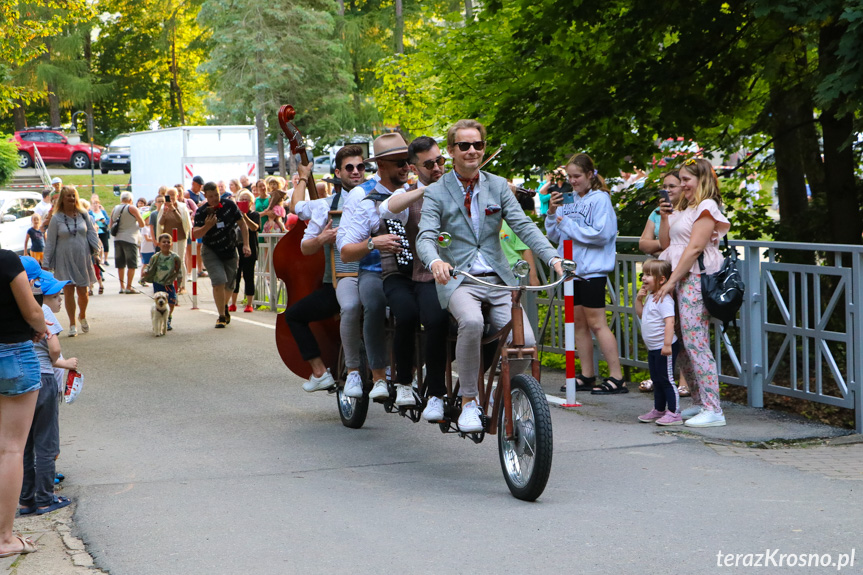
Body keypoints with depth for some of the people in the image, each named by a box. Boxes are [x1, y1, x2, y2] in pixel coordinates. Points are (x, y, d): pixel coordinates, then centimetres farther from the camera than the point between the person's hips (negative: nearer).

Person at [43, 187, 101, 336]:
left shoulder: (83, 215, 6)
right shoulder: (56, 218, 1)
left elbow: (92, 234, 10)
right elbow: (50, 242, 2)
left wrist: (97, 251, -3)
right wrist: (46, 264, -1)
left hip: (82, 259, 1)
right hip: (64, 261, -1)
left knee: (83, 292, 0)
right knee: (68, 292, -2)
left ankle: (82, 316, 29)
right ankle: (72, 325, 8)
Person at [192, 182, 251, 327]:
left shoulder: (229, 205, -7)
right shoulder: (201, 212, -13)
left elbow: (242, 224, 3)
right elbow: (196, 234, -21)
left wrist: (246, 245, -4)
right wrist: (207, 226, -40)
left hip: (230, 251, 3)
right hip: (211, 251, -3)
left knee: (228, 285, 9)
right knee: (219, 281, -18)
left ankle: (224, 307, 39)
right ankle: (222, 316, -9)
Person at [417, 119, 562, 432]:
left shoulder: (498, 186, 11)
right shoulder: (436, 192, 3)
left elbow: (524, 226, 1)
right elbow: (425, 237, -11)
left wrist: (553, 257, -17)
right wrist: (435, 261, -35)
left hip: (499, 279, 3)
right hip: (458, 280, -3)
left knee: (525, 342, -19)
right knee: (471, 322, -36)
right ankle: (468, 402, -20)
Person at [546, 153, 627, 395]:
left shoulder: (600, 199, -8)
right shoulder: (569, 200, 12)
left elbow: (601, 234, -19)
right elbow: (554, 235, 14)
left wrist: (568, 224, -14)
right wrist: (552, 212, -3)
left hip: (592, 270, -7)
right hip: (571, 269, 7)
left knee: (596, 323, -8)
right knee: (578, 323, 10)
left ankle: (617, 377, -5)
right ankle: (587, 376, 17)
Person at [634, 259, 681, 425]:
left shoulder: (664, 299, -20)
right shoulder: (650, 297, 11)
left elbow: (669, 322, -27)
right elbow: (641, 314, 24)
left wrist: (667, 344, -31)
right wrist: (638, 299, 7)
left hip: (664, 348, -10)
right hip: (653, 348, 10)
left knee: (666, 380, -6)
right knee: (657, 380, 18)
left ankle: (674, 413, -2)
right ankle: (658, 410, 29)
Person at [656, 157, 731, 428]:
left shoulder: (706, 207, -7)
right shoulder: (682, 208, 21)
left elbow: (695, 247, -15)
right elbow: (665, 244, 19)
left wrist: (671, 281, -16)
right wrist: (664, 216, 5)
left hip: (696, 279, -9)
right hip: (680, 280, 9)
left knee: (695, 343, -13)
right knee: (682, 345, 9)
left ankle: (713, 410, -14)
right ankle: (699, 403, 17)